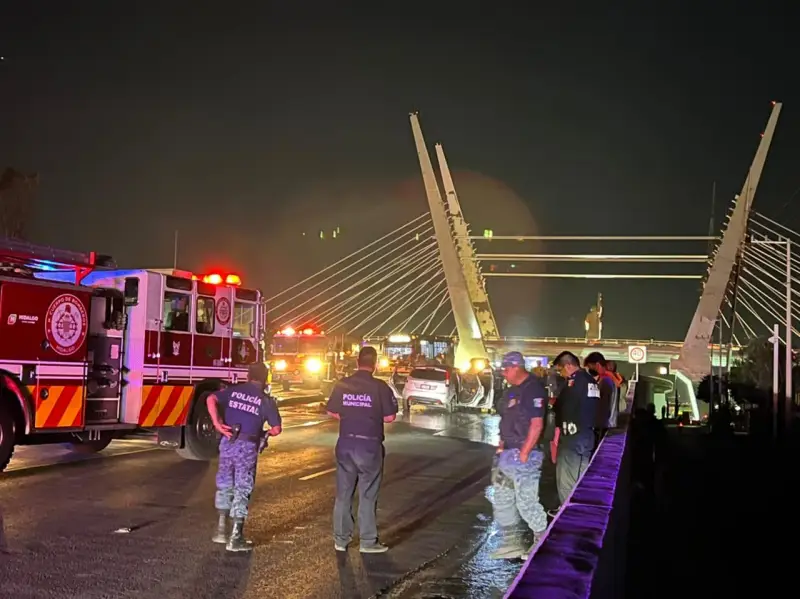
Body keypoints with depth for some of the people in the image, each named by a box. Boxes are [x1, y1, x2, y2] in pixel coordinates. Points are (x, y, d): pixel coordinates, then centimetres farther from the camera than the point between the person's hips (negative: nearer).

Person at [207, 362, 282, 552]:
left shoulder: (234, 391, 8)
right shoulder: (266, 400, 1)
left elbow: (211, 399, -9)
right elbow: (276, 429, -4)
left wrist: (217, 423, -8)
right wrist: (265, 433, 17)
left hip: (228, 442, 3)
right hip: (247, 447, -3)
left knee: (224, 485, 20)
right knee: (242, 489, 4)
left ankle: (221, 529, 22)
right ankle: (236, 538, 7)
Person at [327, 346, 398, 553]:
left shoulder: (342, 385, -1)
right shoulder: (380, 387, -11)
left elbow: (332, 412, 7)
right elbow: (389, 417, -9)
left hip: (345, 444, 3)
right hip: (369, 446, -3)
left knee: (343, 493, 12)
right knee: (367, 495, 5)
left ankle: (340, 539, 18)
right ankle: (367, 542, 11)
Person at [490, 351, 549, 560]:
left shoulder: (534, 389, -14)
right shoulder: (511, 391, 15)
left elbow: (537, 425, -19)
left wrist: (524, 454, -20)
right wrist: (502, 446, 14)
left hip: (524, 455, -10)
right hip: (507, 454, 10)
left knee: (526, 501, -7)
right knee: (502, 500, 12)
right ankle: (511, 542, 22)